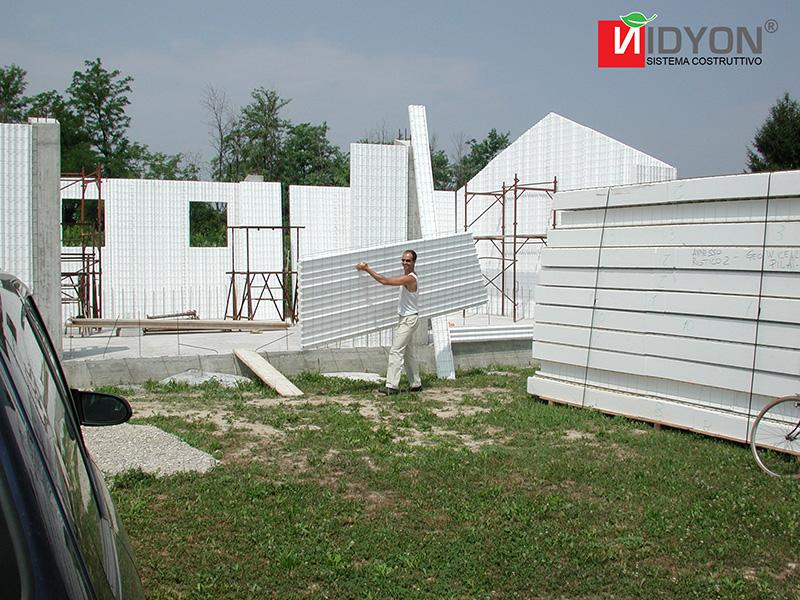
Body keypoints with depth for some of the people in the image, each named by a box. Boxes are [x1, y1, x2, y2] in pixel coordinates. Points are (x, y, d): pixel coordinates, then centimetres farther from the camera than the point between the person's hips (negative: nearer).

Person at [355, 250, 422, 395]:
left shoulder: (410, 278, -22)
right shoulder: (406, 277, 12)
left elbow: (384, 281, -26)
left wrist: (367, 269, -22)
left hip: (409, 319, -11)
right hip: (406, 319, 11)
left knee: (396, 351, -13)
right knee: (408, 353, 16)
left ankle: (392, 386, -16)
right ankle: (415, 384, 23)